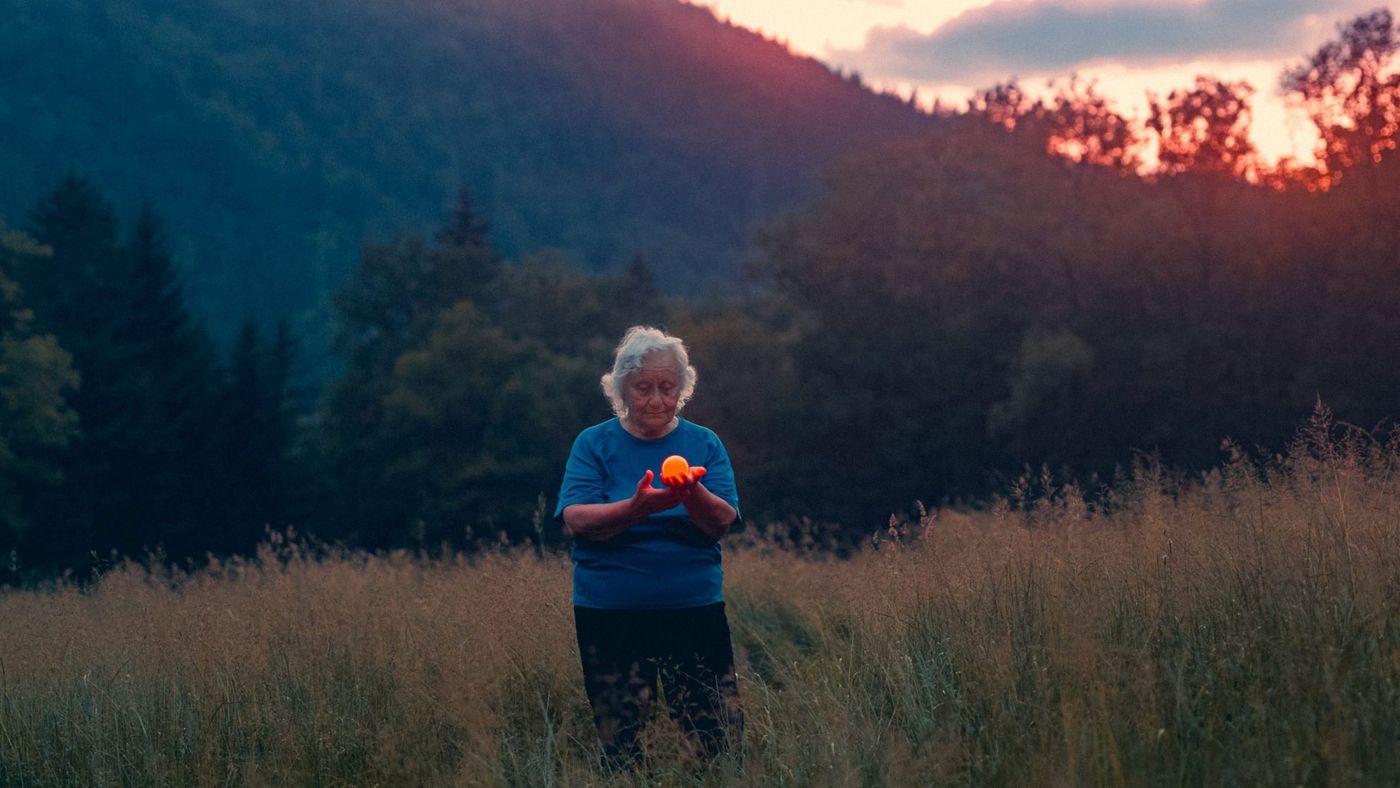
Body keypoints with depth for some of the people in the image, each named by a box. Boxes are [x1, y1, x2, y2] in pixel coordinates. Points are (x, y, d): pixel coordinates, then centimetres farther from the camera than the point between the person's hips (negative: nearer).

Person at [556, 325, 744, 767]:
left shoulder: (704, 444, 6)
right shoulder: (594, 444, 2)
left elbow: (722, 523, -5)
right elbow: (577, 520, -11)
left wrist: (692, 493, -27)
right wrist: (638, 507, -28)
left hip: (696, 610, 1)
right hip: (610, 615, -1)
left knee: (722, 739, -3)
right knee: (620, 748, 4)